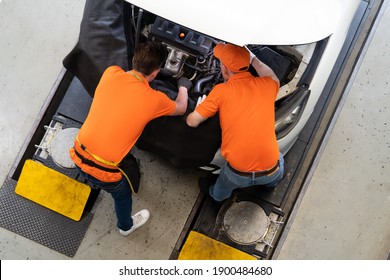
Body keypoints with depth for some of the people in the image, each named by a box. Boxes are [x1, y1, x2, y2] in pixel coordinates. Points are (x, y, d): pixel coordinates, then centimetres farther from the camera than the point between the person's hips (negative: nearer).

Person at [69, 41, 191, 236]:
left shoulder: (111, 73, -7)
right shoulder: (155, 99, -14)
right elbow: (181, 109, 9)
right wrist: (183, 88, 27)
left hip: (78, 156, 5)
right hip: (104, 172, -5)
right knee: (123, 193, 30)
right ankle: (126, 226, 60)